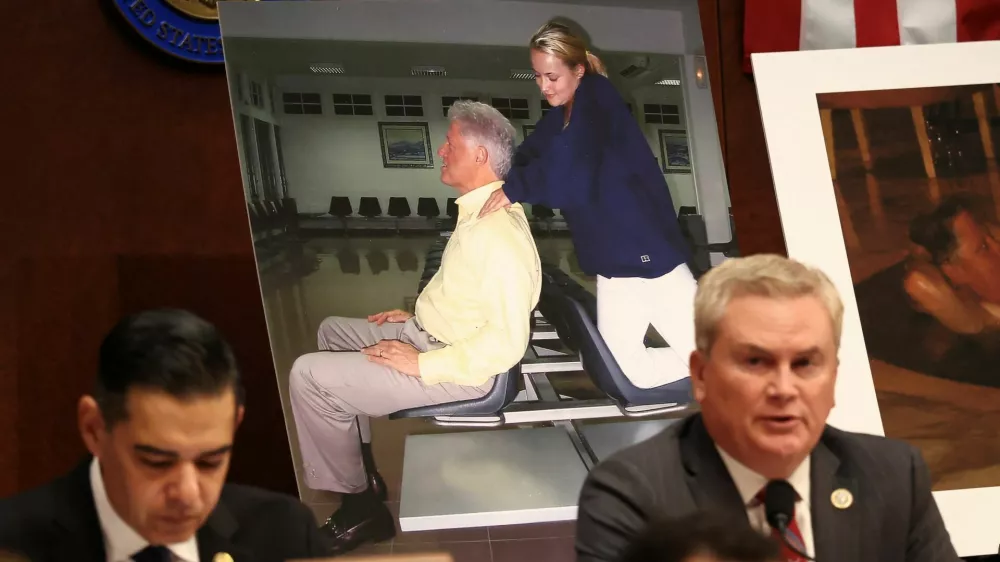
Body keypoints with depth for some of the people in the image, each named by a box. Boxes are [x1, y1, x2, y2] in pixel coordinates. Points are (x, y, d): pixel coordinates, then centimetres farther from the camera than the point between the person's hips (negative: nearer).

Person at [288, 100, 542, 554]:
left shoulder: (498, 233, -28)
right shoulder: (482, 210, 5)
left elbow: (508, 342, -31)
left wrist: (422, 364, -24)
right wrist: (417, 317, 14)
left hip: (455, 368, -11)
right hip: (430, 335, 11)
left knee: (309, 377, -15)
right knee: (333, 331, 26)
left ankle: (358, 502, 0)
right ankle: (360, 469, 27)